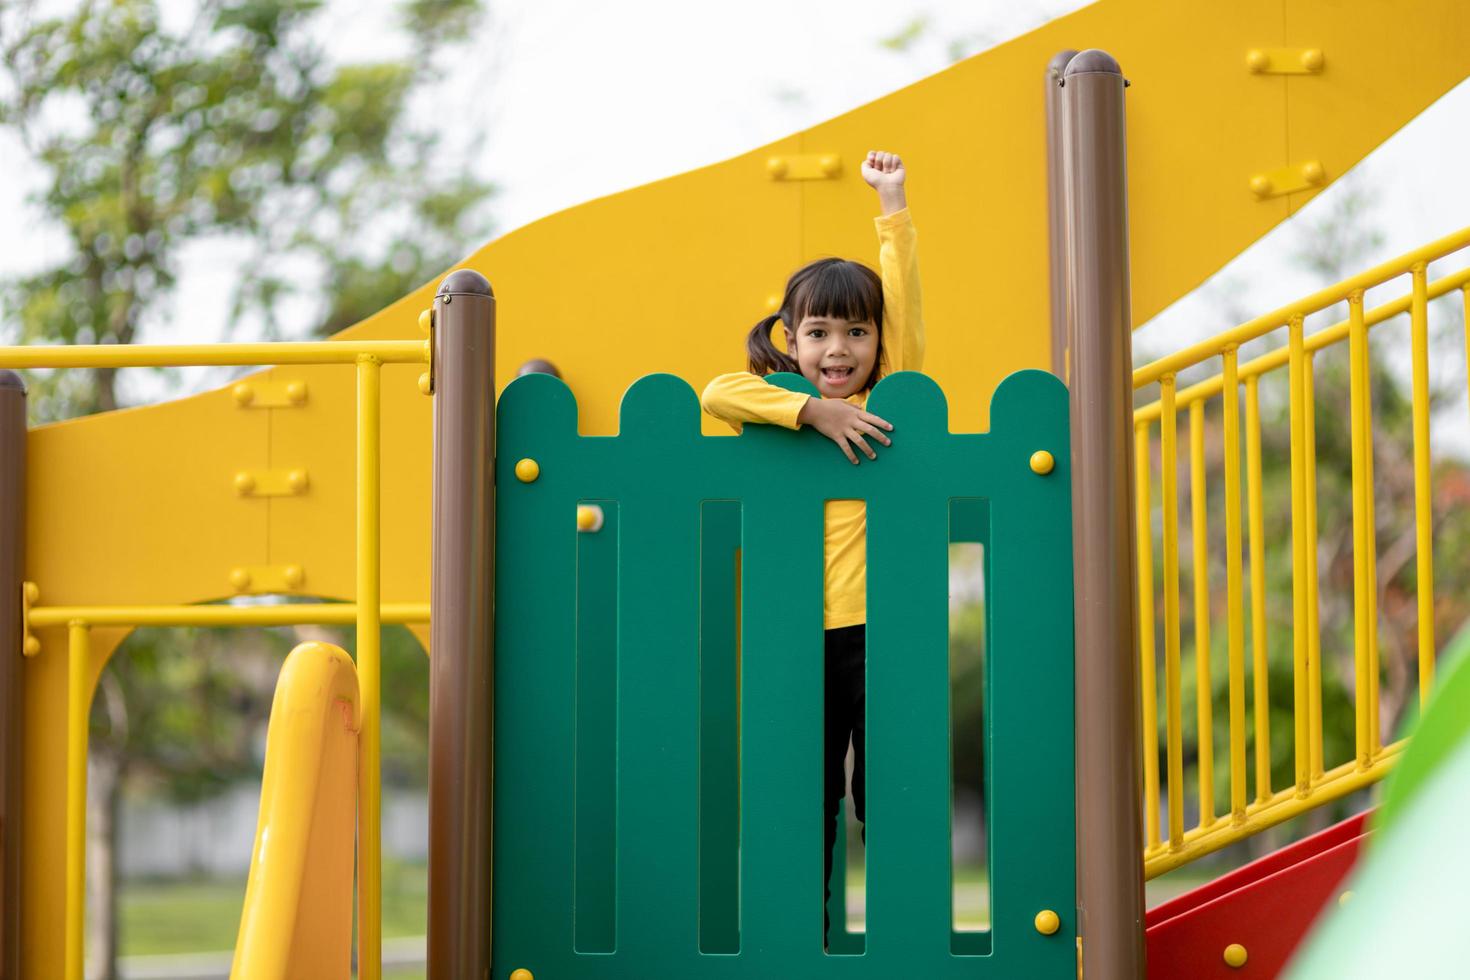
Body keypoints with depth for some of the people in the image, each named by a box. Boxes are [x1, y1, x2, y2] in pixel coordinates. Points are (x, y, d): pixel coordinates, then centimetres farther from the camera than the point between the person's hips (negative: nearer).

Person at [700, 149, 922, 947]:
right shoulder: (780, 410, 7)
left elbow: (903, 304, -4)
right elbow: (716, 393, -13)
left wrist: (892, 206, -7)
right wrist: (813, 410, -20)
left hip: (875, 632, -1)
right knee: (805, 798, 8)